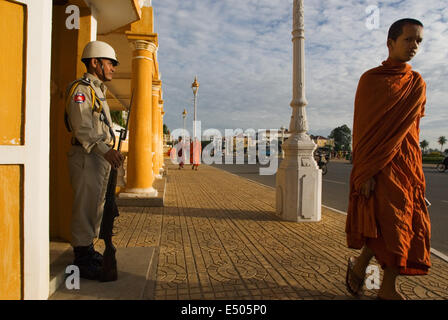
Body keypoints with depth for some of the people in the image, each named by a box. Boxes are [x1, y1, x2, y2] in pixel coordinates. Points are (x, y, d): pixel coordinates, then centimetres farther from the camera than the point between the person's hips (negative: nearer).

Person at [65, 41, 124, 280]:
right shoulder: (81, 89, -8)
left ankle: (88, 250, 26)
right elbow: (82, 128, -21)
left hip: (100, 156, 10)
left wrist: (110, 152, 20)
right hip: (86, 156, -10)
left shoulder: (98, 90, 22)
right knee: (85, 207, -6)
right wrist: (105, 150, -29)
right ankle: (82, 259, 2)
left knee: (96, 206, 14)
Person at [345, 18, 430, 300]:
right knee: (388, 222, -9)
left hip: (408, 163, 5)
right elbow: (363, 128, -8)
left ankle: (388, 288, 16)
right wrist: (367, 171, -15)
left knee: (408, 224, 4)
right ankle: (359, 264, 17)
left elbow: (409, 128, 6)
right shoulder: (370, 79, 0)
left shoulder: (418, 84, 14)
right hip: (377, 166, -5)